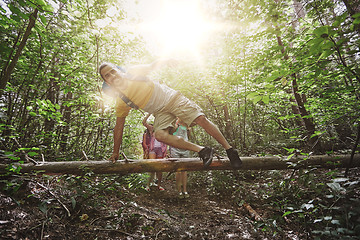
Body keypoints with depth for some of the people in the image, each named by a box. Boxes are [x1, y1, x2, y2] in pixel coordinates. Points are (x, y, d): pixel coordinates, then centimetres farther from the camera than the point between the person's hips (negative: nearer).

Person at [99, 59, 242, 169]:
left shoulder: (133, 73, -5)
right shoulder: (120, 102, 0)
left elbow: (153, 66, 2)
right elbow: (119, 127, 5)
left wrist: (165, 61, -22)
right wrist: (115, 152, 7)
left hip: (171, 98, -2)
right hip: (160, 113, 3)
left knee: (201, 119, -18)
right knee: (159, 134, -27)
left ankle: (229, 149, -2)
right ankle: (203, 150, -20)